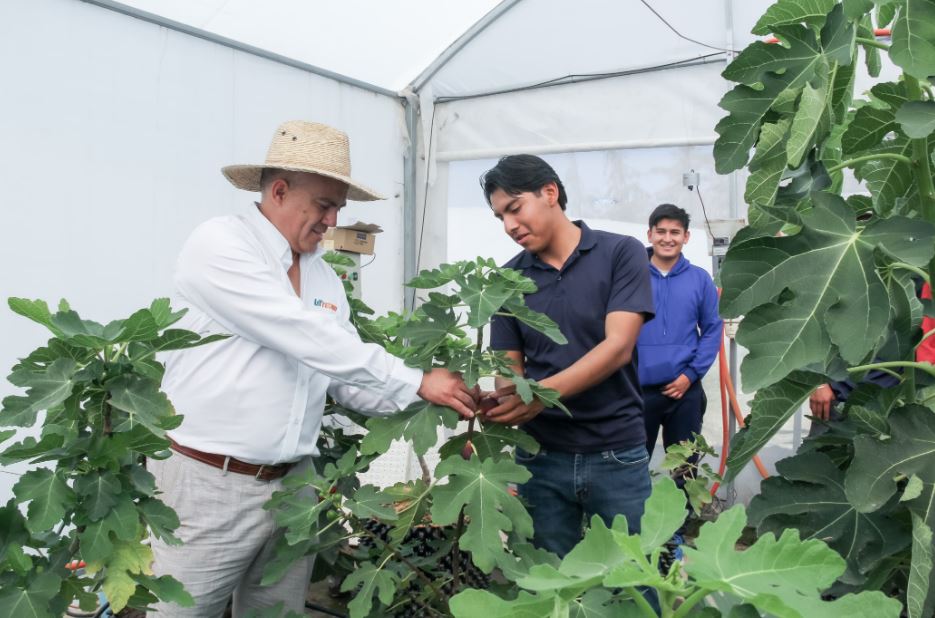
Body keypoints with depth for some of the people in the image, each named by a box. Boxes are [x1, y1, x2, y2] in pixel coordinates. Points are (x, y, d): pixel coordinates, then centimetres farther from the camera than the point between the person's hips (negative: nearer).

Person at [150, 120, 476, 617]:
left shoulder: (325, 277, 8)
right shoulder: (219, 244, -14)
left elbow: (349, 380, 8)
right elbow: (309, 340, -23)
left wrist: (433, 403, -6)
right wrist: (417, 383, -20)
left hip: (292, 484, 6)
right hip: (210, 484, -6)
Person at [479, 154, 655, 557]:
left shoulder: (621, 253, -5)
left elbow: (618, 347, -15)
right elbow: (510, 368, 5)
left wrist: (542, 392, -29)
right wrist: (500, 404, -19)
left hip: (616, 453, -2)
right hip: (540, 456, 3)